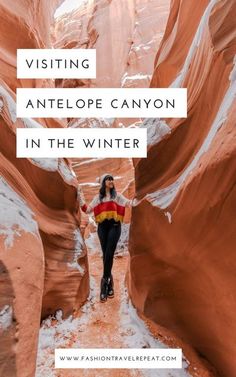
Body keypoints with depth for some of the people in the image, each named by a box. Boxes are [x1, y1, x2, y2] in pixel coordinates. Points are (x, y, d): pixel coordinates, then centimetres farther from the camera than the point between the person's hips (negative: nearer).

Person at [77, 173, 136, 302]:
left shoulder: (117, 195, 11)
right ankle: (109, 282, 11)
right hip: (102, 227, 2)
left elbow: (130, 203, 2)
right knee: (105, 254, 2)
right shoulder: (98, 197, 15)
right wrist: (80, 196, 10)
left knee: (109, 254, -10)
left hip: (114, 226, -2)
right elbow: (87, 209, 13)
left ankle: (105, 281, -6)